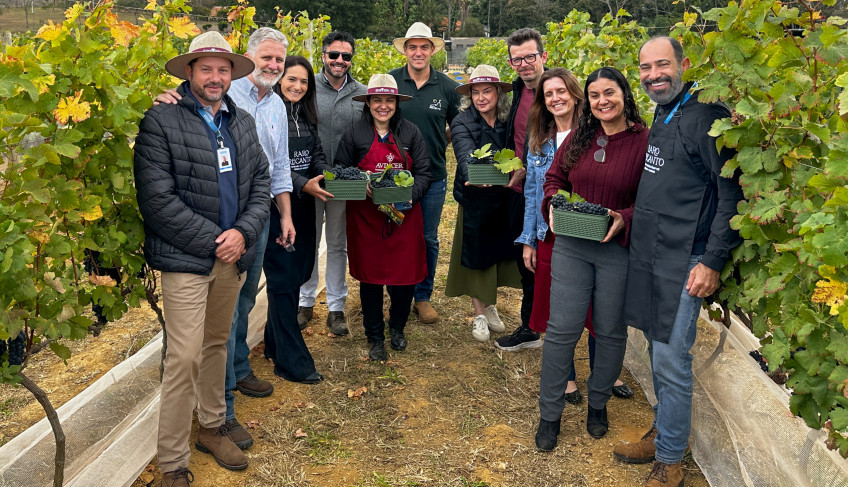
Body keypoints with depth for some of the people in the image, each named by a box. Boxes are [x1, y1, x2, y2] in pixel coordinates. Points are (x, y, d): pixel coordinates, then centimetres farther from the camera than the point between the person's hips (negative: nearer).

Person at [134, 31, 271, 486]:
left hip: (232, 258, 6)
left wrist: (243, 232, -8)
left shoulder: (243, 122, 11)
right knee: (184, 358, -5)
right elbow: (157, 198, -15)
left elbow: (260, 183, 10)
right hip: (185, 260, -6)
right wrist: (212, 241, -15)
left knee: (217, 344, 18)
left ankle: (212, 428, 36)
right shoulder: (161, 121, -8)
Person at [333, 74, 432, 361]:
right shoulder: (355, 134, 2)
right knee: (370, 276, 6)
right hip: (366, 216, -1)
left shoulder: (411, 133, 5)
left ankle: (397, 327, 30)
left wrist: (409, 197, -14)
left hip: (405, 216, 1)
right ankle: (375, 338, 22)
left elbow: (423, 173, 2)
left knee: (405, 274, 3)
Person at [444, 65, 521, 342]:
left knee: (499, 253, 13)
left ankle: (491, 306, 32)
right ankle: (479, 314, 19)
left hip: (506, 201, 3)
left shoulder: (510, 121, 2)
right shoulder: (463, 123, -10)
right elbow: (465, 156, -27)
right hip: (475, 201, -3)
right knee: (477, 256, 5)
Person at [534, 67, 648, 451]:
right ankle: (550, 414, 17)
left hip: (619, 250, -2)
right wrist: (554, 202, -5)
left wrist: (625, 219, -21)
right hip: (571, 247, 3)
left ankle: (598, 404, 35)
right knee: (562, 329, 3)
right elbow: (554, 178, 15)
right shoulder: (578, 138, 6)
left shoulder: (645, 142, -7)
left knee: (610, 330, 12)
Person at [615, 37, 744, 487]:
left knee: (671, 361, -3)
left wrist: (713, 261, -18)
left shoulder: (706, 115, -13)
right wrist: (624, 214, 15)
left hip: (683, 262, -8)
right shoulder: (660, 116, 14)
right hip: (647, 255, 8)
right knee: (657, 350, 17)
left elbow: (731, 194, -16)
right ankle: (661, 434, 33)